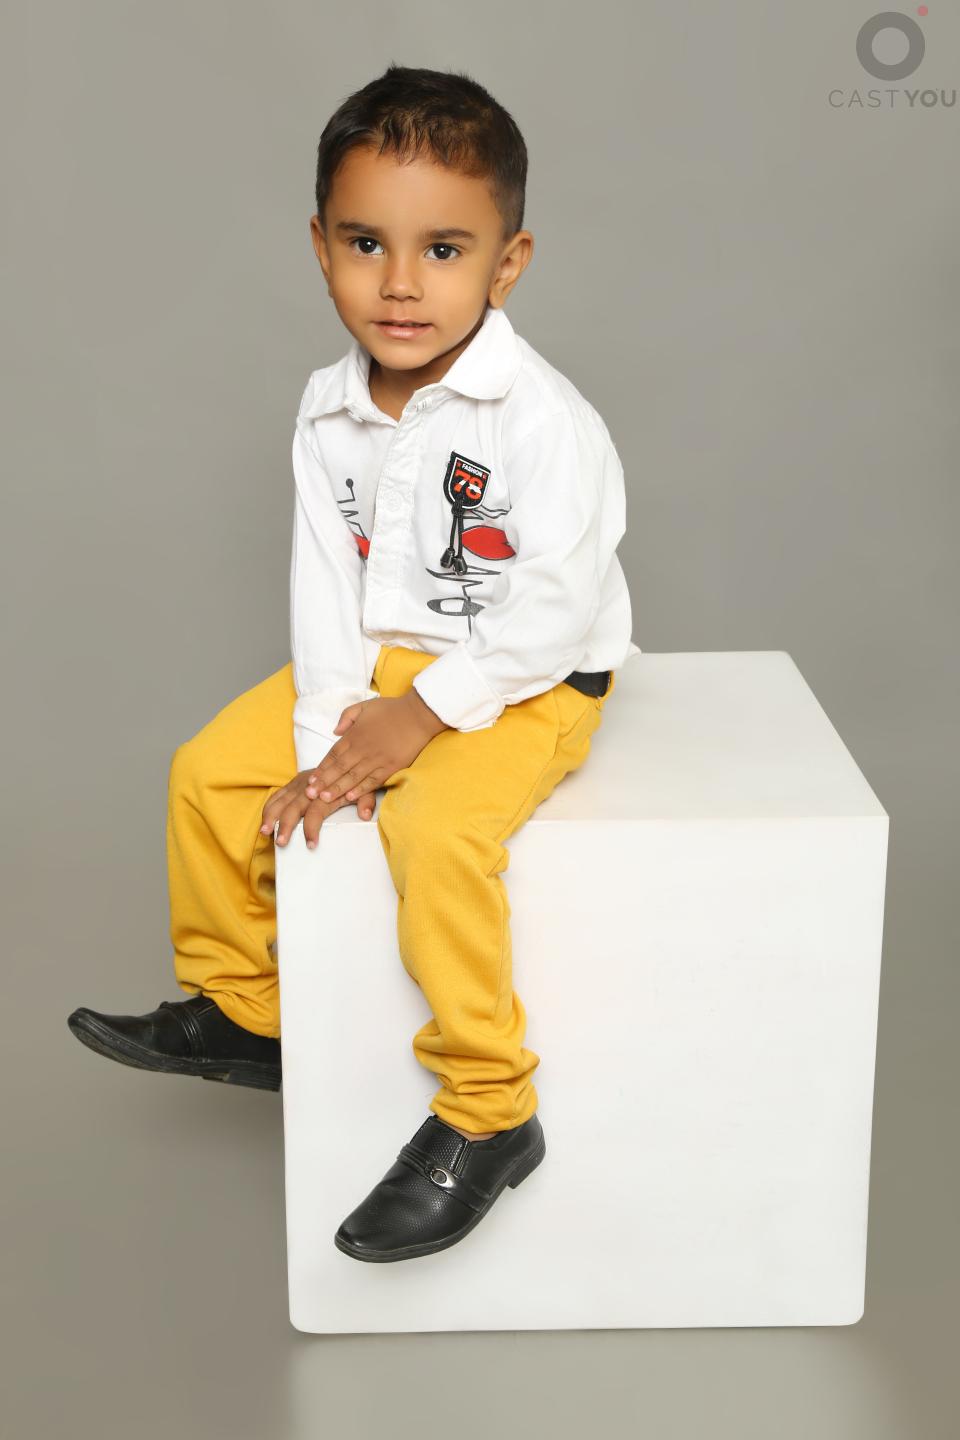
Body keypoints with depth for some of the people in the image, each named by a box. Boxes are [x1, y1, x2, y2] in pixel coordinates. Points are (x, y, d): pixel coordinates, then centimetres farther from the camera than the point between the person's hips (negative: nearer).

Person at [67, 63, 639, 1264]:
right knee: (209, 771, 5)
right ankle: (240, 1009, 26)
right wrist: (330, 730, -12)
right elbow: (325, 580, -1)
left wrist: (425, 715, -21)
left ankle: (487, 1116, -15)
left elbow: (555, 605, -24)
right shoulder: (328, 411, -3)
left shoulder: (540, 419, -23)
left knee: (435, 832, -32)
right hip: (383, 667, 7)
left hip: (525, 684, -7)